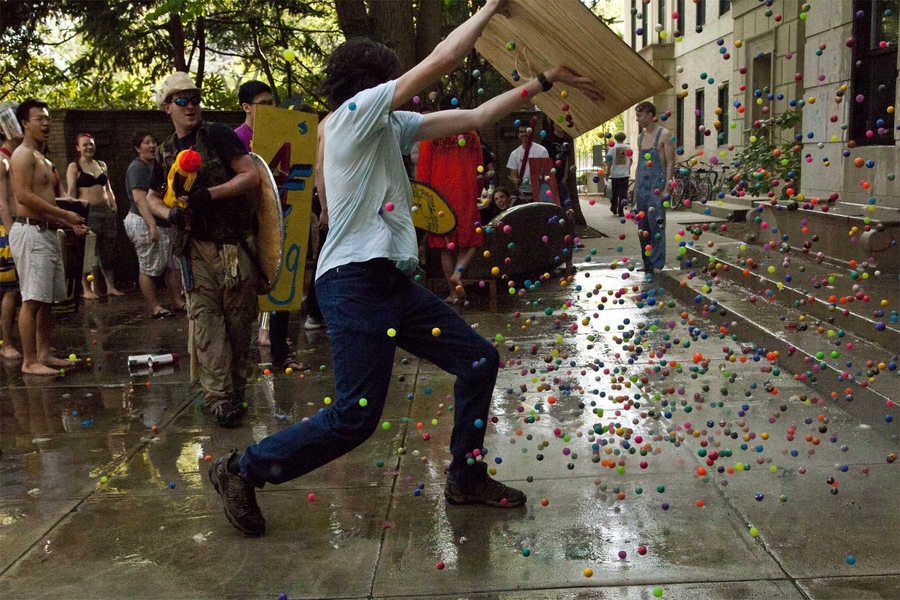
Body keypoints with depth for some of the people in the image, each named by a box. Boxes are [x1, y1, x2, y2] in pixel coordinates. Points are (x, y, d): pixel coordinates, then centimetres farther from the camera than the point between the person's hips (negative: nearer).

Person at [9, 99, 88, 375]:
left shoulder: (44, 160, 22)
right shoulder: (23, 155, -8)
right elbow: (23, 196, -19)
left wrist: (70, 224, 12)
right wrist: (65, 214, -16)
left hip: (47, 232, 10)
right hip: (30, 231, -10)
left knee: (47, 299, 12)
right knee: (32, 299, -9)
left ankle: (44, 354, 20)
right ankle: (30, 362, -5)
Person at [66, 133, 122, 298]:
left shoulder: (102, 165, 18)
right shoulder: (74, 167, 1)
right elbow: (71, 191, -6)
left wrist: (113, 205, 11)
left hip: (106, 210, 6)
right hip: (88, 212, -5)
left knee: (108, 250, 7)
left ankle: (110, 286, 13)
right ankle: (86, 289, 0)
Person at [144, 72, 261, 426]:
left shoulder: (218, 135, -2)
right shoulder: (166, 152, 14)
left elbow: (251, 176, -9)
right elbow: (153, 196, 26)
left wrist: (210, 194, -17)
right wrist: (170, 213, 4)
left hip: (232, 243, -3)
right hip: (194, 246, 4)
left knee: (238, 319, 1)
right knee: (205, 320, -5)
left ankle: (236, 390, 16)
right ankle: (220, 399, -4)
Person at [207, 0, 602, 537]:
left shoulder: (392, 126, 16)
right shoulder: (357, 109, -8)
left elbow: (475, 118, 17)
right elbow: (443, 60, -13)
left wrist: (545, 81, 17)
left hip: (396, 281, 10)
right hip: (356, 284, -10)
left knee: (479, 359, 10)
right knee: (355, 417, -8)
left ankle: (466, 478, 22)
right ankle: (242, 471, 9)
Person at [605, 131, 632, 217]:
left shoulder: (613, 148, -6)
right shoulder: (628, 147, 2)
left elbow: (609, 162, -9)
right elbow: (630, 160, 10)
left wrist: (607, 172, 0)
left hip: (615, 174, -1)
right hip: (625, 173, 1)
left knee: (615, 193, 14)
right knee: (623, 193, 2)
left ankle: (614, 209, 25)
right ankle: (621, 211, -3)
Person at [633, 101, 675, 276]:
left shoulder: (664, 135, -4)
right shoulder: (641, 137, 16)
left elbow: (670, 163, -9)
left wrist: (667, 188, -16)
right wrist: (635, 188, 16)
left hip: (656, 185, -7)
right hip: (642, 185, 7)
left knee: (656, 225, -9)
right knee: (642, 227, 8)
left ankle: (657, 265, -7)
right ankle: (647, 264, 15)